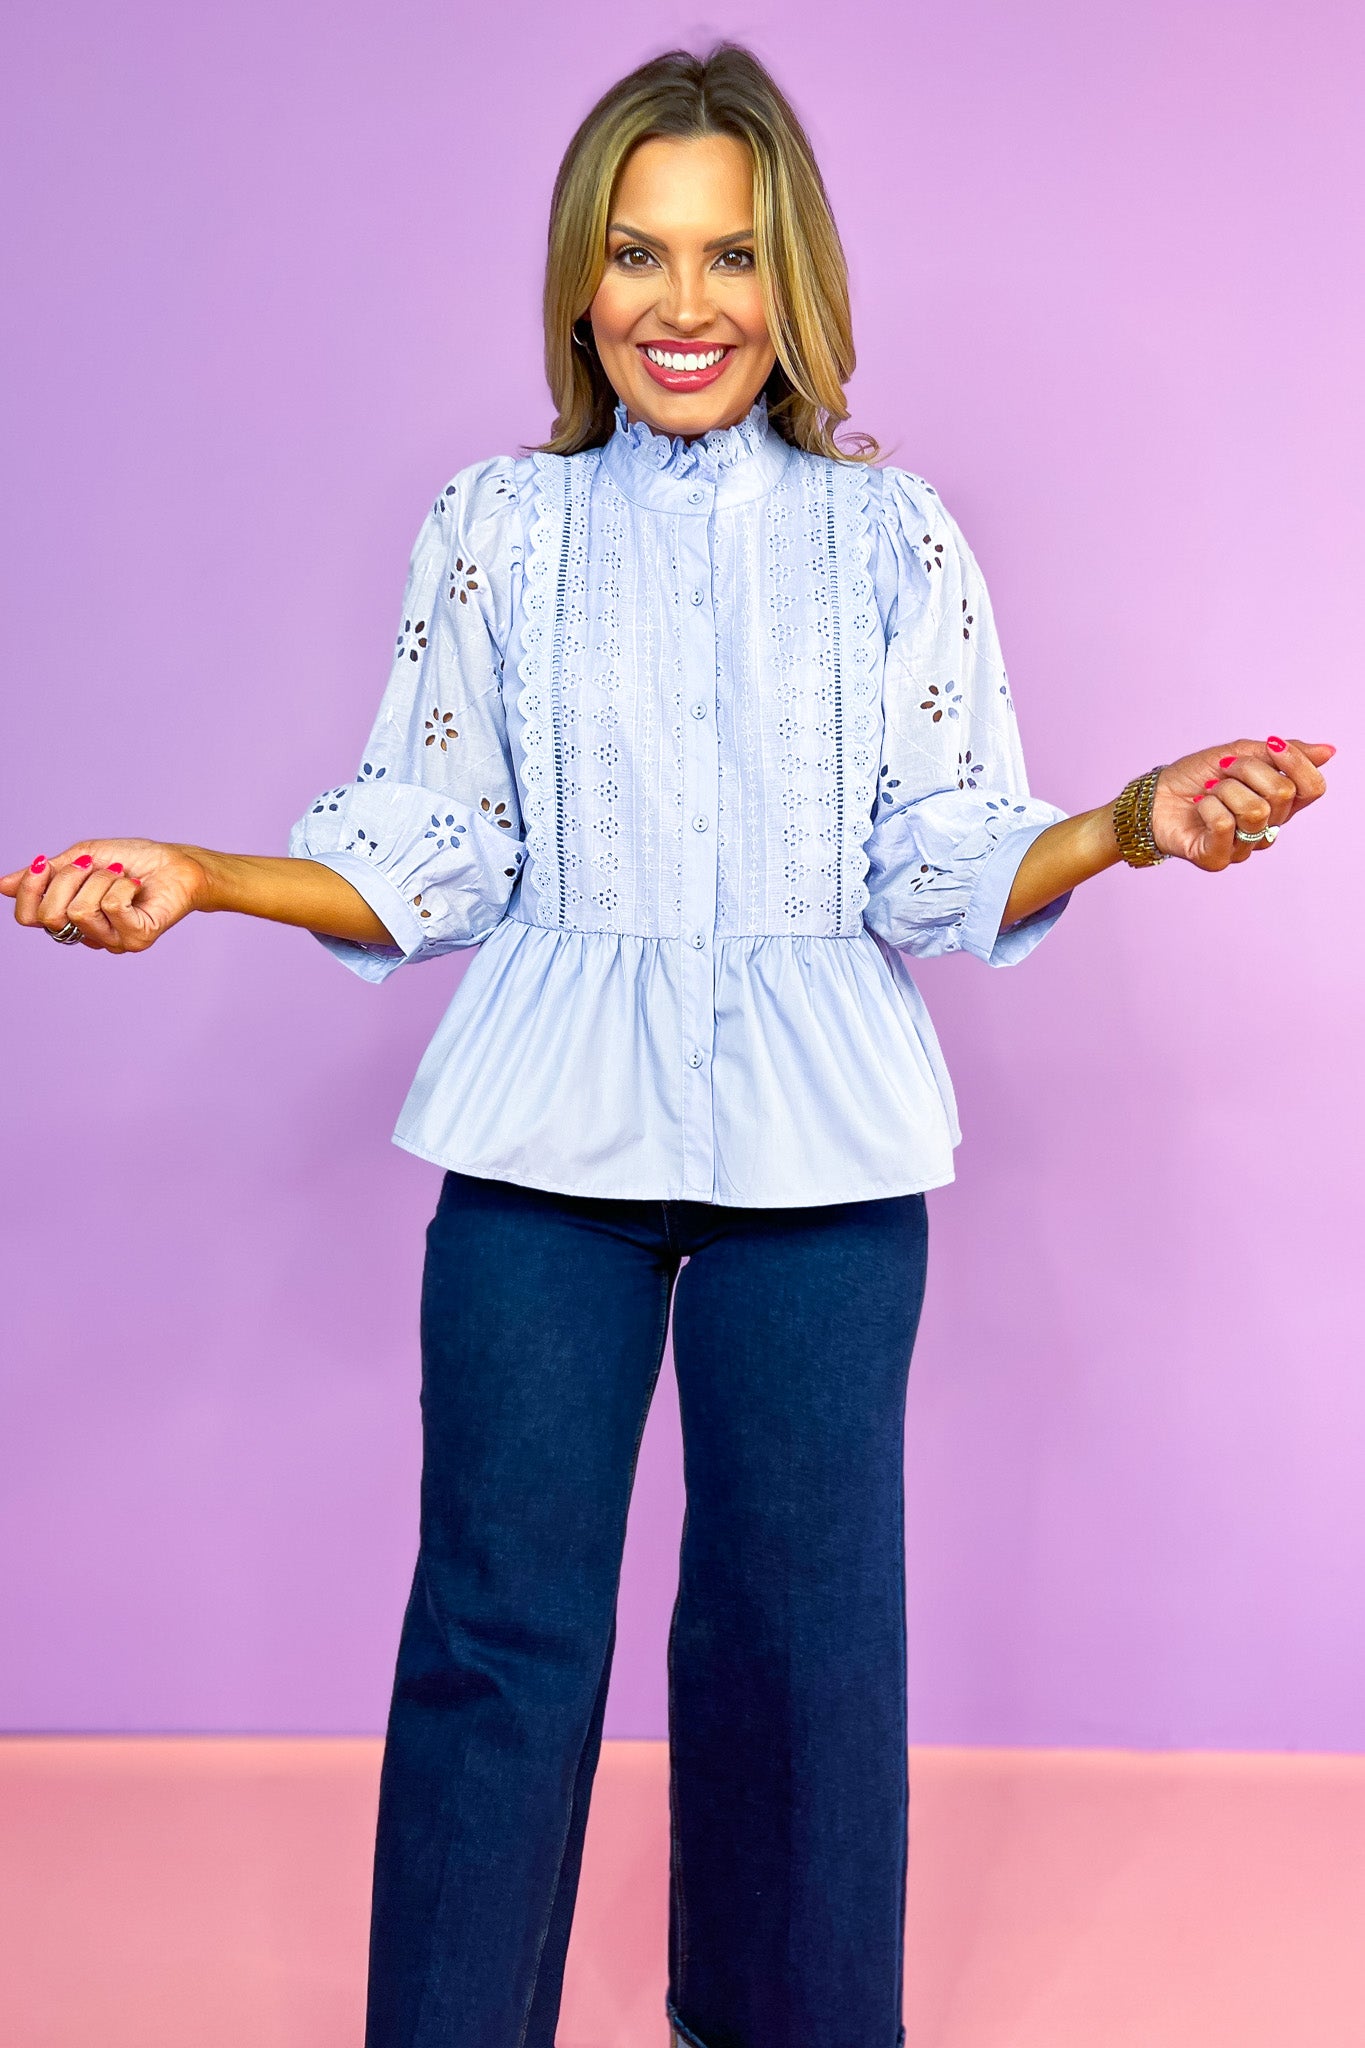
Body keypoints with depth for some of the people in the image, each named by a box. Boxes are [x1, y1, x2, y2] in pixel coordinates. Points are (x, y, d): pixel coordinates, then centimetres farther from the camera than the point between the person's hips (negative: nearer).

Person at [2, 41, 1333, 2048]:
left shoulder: (890, 531, 5)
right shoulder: (493, 525, 7)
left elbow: (944, 869, 0)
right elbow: (436, 851, 4)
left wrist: (1137, 823, -17)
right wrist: (203, 882, -10)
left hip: (822, 1147, 0)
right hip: (548, 1142, 0)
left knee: (802, 1615, 8)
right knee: (501, 1624, 3)